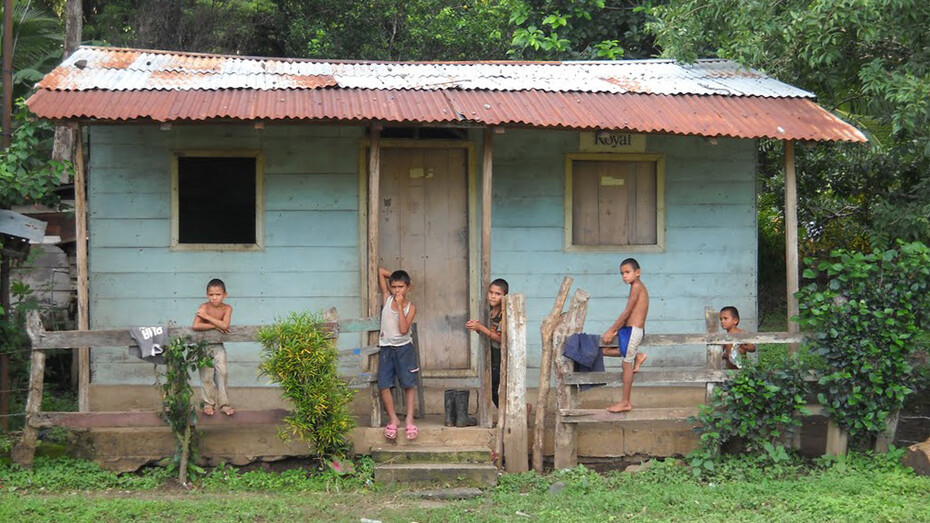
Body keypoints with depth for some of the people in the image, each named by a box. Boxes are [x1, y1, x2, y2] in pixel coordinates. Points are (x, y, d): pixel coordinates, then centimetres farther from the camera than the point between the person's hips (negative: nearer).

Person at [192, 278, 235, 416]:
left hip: (218, 346, 1)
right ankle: (209, 403, 15)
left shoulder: (227, 308, -11)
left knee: (221, 372, -8)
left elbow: (225, 325, -28)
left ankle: (223, 403, 1)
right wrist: (215, 326, -26)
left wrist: (207, 317, -24)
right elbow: (196, 326, -31)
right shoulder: (204, 307, -17)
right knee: (206, 376, 1)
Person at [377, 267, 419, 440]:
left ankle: (409, 418, 9)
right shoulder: (387, 299, 2)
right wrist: (393, 276, 9)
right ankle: (393, 418, 7)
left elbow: (404, 329, -17)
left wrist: (400, 306, -16)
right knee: (383, 385, -5)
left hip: (404, 348, -2)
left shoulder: (410, 307, -2)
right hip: (386, 348, 2)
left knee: (409, 384, 0)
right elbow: (381, 271, 2)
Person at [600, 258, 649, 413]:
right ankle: (637, 357, 15)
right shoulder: (639, 287, 16)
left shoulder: (636, 286, -13)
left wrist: (611, 331, -12)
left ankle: (625, 402, 2)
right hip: (629, 329, 10)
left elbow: (626, 313, -16)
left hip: (633, 330, -10)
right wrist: (615, 330, 10)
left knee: (627, 365, -4)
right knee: (604, 350, 13)